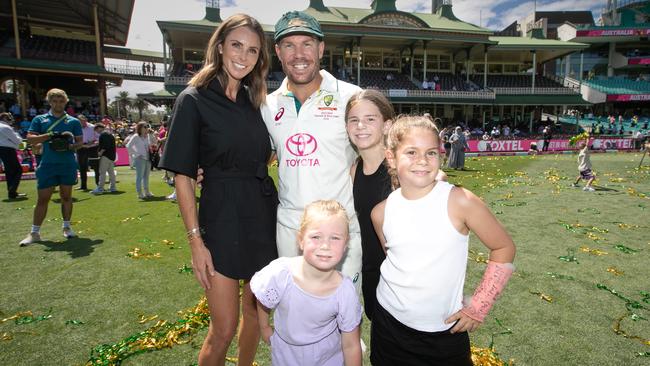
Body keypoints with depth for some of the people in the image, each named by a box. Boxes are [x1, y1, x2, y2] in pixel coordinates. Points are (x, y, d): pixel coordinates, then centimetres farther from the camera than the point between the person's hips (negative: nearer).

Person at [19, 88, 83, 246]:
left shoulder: (74, 121, 7)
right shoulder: (39, 119, 7)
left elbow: (80, 141, 7)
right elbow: (30, 139, -2)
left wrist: (70, 146, -14)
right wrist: (50, 135, -16)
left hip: (68, 165, 0)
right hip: (47, 165, 0)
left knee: (66, 196, 9)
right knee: (42, 199, 1)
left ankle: (66, 227, 21)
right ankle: (34, 233, 8)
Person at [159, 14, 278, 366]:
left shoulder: (255, 100, 9)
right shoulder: (194, 99, -5)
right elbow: (183, 176, -8)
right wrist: (196, 240, -12)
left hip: (263, 216, 5)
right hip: (221, 219, -5)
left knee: (256, 310, 17)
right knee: (223, 330, 2)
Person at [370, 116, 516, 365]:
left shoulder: (460, 202, -17)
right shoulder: (381, 212, -7)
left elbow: (504, 249, -7)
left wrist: (478, 307, -7)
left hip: (446, 330, -2)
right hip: (389, 325, 3)